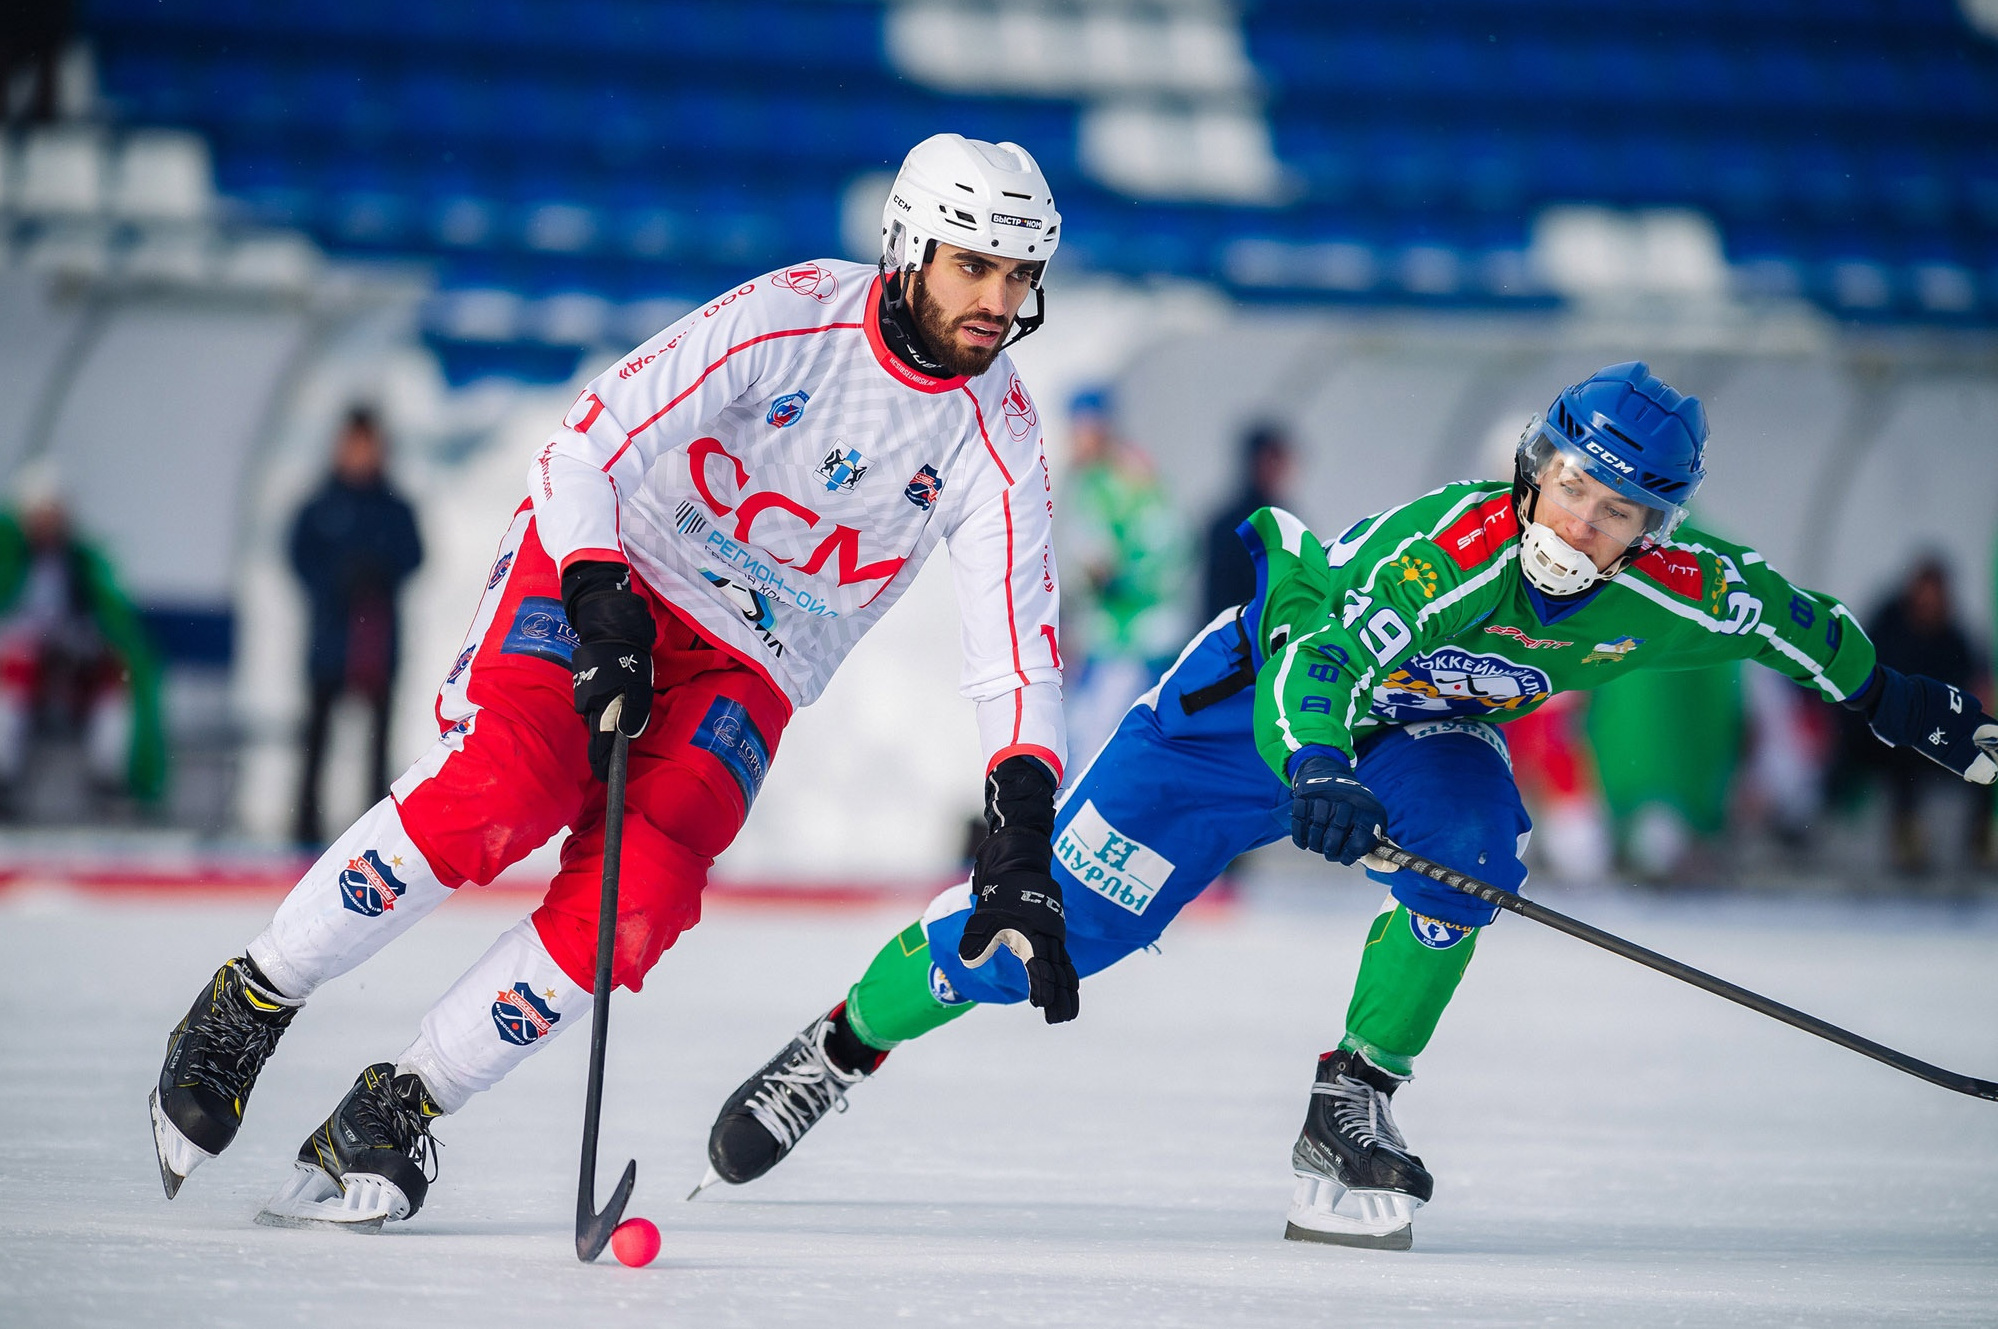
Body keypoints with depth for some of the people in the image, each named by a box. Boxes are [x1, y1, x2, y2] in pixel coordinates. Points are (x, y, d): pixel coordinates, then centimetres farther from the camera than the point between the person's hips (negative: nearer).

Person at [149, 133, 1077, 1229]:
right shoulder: (792, 318, -17)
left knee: (639, 894, -22)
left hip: (745, 666, 3)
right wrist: (601, 603, -32)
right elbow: (589, 445, -18)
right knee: (508, 789, -29)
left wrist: (1021, 831, -24)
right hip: (607, 564, -3)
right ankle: (244, 1012, -11)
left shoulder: (997, 439, -8)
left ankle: (399, 1111, -8)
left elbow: (1016, 645, -11)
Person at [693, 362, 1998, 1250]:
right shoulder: (1448, 547, -37)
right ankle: (844, 1045, 19)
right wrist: (1314, 772, -63)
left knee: (1476, 827, -32)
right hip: (1265, 694, -4)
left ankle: (1352, 1105, -18)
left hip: (1416, 729, 4)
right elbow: (1315, 667, -44)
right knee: (1059, 917, -4)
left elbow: (1789, 617, -1)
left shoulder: (1669, 593, -21)